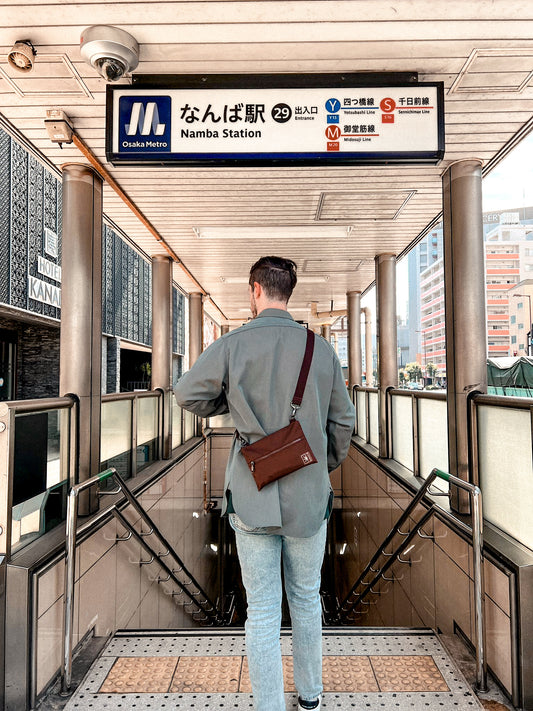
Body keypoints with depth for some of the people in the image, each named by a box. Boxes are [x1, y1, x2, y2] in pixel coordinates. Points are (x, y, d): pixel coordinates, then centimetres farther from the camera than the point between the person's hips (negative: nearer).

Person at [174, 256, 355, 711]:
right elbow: (342, 422, 5)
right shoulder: (322, 349, -3)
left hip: (253, 500, -2)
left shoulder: (233, 344, -11)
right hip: (308, 500, 3)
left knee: (262, 612, 12)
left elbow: (188, 396, 0)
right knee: (306, 600, 24)